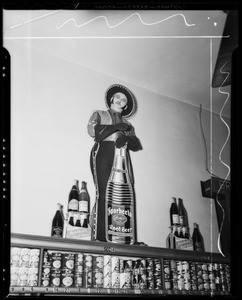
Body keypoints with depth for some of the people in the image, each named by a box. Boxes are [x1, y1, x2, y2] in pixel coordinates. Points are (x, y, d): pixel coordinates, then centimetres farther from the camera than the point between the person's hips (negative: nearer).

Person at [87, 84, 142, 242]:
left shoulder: (127, 124, 30)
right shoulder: (99, 114, 24)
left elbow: (137, 145, 11)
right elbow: (93, 131, 1)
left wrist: (126, 137, -10)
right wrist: (117, 127, 2)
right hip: (103, 153, -3)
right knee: (104, 194, -21)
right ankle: (99, 237, -27)